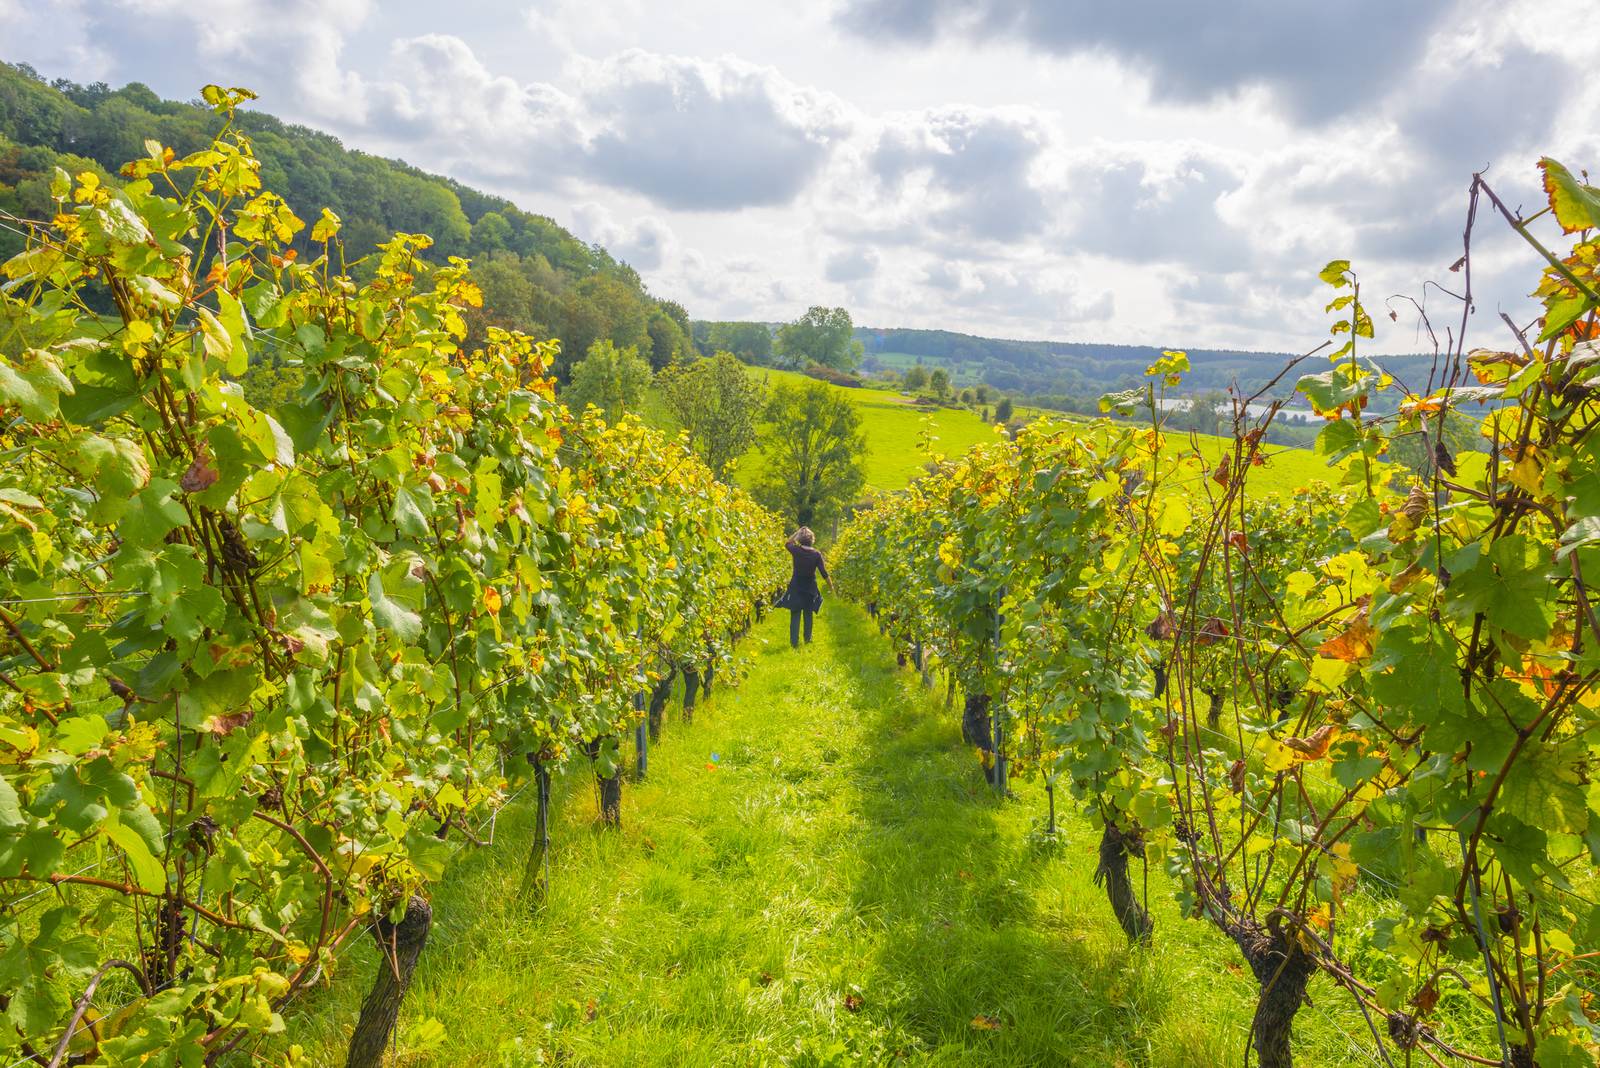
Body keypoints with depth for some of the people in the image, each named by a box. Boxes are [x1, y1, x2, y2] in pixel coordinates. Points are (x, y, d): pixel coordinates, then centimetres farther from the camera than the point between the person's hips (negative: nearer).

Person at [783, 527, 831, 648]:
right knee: (808, 614, 17)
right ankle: (807, 639, 23)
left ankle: (794, 641, -4)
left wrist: (798, 532, 8)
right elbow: (824, 572, -5)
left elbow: (787, 543, 14)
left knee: (795, 616, 1)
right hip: (810, 588, 1)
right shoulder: (816, 553, -8)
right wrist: (831, 586, 4)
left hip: (796, 588, -1)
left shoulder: (796, 550, -9)